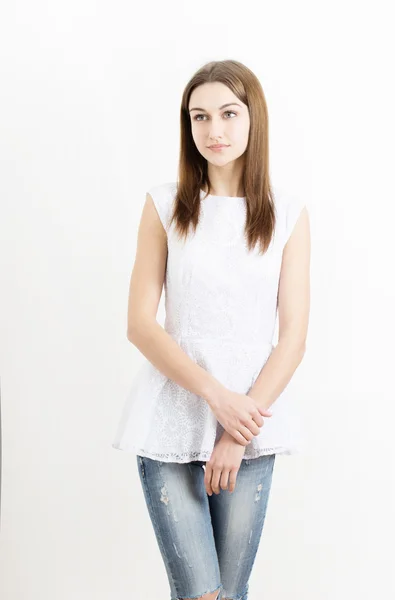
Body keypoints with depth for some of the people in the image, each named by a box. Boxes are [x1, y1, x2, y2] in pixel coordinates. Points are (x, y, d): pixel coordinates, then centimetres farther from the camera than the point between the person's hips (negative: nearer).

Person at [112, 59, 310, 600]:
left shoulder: (289, 214, 2)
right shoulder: (165, 205, 1)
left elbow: (293, 338, -1)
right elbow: (140, 324, -3)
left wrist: (239, 433, -9)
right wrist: (217, 396, -14)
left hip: (252, 427, 1)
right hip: (172, 421, -1)